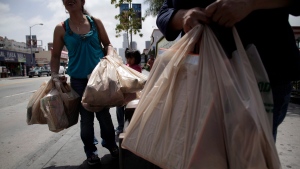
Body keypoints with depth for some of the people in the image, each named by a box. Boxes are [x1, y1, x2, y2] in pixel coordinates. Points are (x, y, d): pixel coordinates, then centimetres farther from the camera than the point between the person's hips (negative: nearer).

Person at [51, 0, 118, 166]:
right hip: (78, 80, 0)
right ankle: (90, 149, 28)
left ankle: (110, 142, 33)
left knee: (104, 114, 10)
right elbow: (55, 55, 7)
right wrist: (54, 74, -8)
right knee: (86, 117, 8)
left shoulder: (95, 22, 2)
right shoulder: (61, 28, 0)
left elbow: (107, 44, 9)